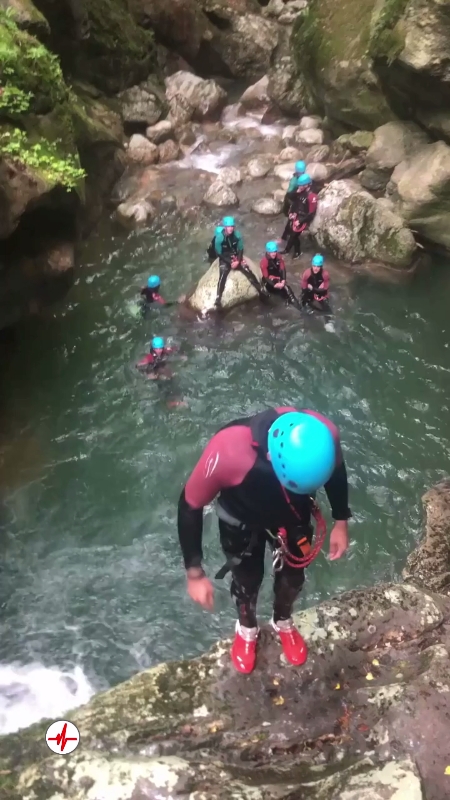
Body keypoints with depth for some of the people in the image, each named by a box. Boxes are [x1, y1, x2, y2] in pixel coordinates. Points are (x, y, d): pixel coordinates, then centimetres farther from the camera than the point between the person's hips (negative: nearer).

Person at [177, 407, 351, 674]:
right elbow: (190, 505, -25)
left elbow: (336, 470, -8)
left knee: (293, 575, 24)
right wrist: (195, 574, -20)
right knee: (247, 581, 22)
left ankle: (283, 622, 59)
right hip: (243, 522, -2)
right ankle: (247, 628, 57)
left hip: (294, 515, 2)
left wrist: (341, 522, 1)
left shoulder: (324, 435, -35)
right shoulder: (227, 450, -44)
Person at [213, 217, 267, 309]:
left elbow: (241, 249, -1)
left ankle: (261, 290, -10)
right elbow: (219, 253, -11)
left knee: (248, 271, -16)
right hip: (225, 259, -3)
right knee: (223, 276, -28)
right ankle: (218, 298, -33)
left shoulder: (237, 235, -9)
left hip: (236, 257, 3)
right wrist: (230, 262, -17)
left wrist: (238, 261, -15)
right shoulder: (219, 237, -17)